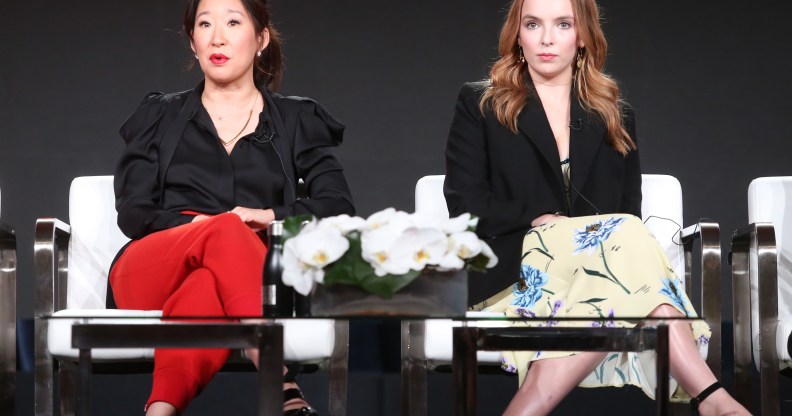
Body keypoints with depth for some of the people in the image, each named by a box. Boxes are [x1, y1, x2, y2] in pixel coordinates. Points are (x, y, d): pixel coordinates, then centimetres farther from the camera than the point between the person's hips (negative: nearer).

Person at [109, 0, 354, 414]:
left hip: (252, 282, 0)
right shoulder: (159, 117, 21)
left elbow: (339, 207, 7)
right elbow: (132, 214, 8)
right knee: (226, 231, -36)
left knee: (209, 285, -39)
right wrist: (205, 225, -12)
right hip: (149, 276, 0)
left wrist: (272, 217, -14)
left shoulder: (297, 121, 21)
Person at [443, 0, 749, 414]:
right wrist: (542, 220, -12)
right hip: (511, 273, -3)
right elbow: (464, 204, 2)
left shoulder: (616, 119, 21)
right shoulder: (478, 105, 12)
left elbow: (628, 214, 12)